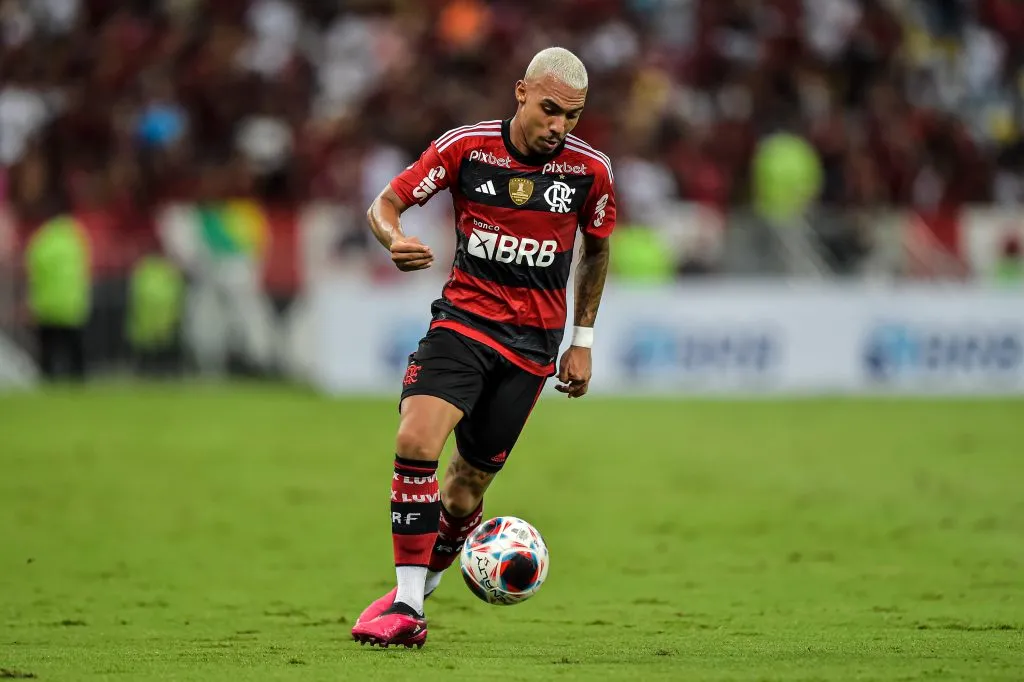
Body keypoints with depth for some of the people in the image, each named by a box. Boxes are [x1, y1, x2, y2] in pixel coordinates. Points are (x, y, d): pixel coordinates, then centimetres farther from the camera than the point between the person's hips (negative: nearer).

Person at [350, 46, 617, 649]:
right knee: (416, 441, -24)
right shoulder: (466, 147, -6)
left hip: (533, 344, 1)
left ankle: (424, 580, 27)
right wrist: (395, 241, -23)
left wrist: (583, 340, 15)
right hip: (464, 319, -1)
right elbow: (384, 203, 0)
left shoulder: (590, 168, -2)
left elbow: (597, 249, 15)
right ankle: (407, 610, -18)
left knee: (465, 493, -1)